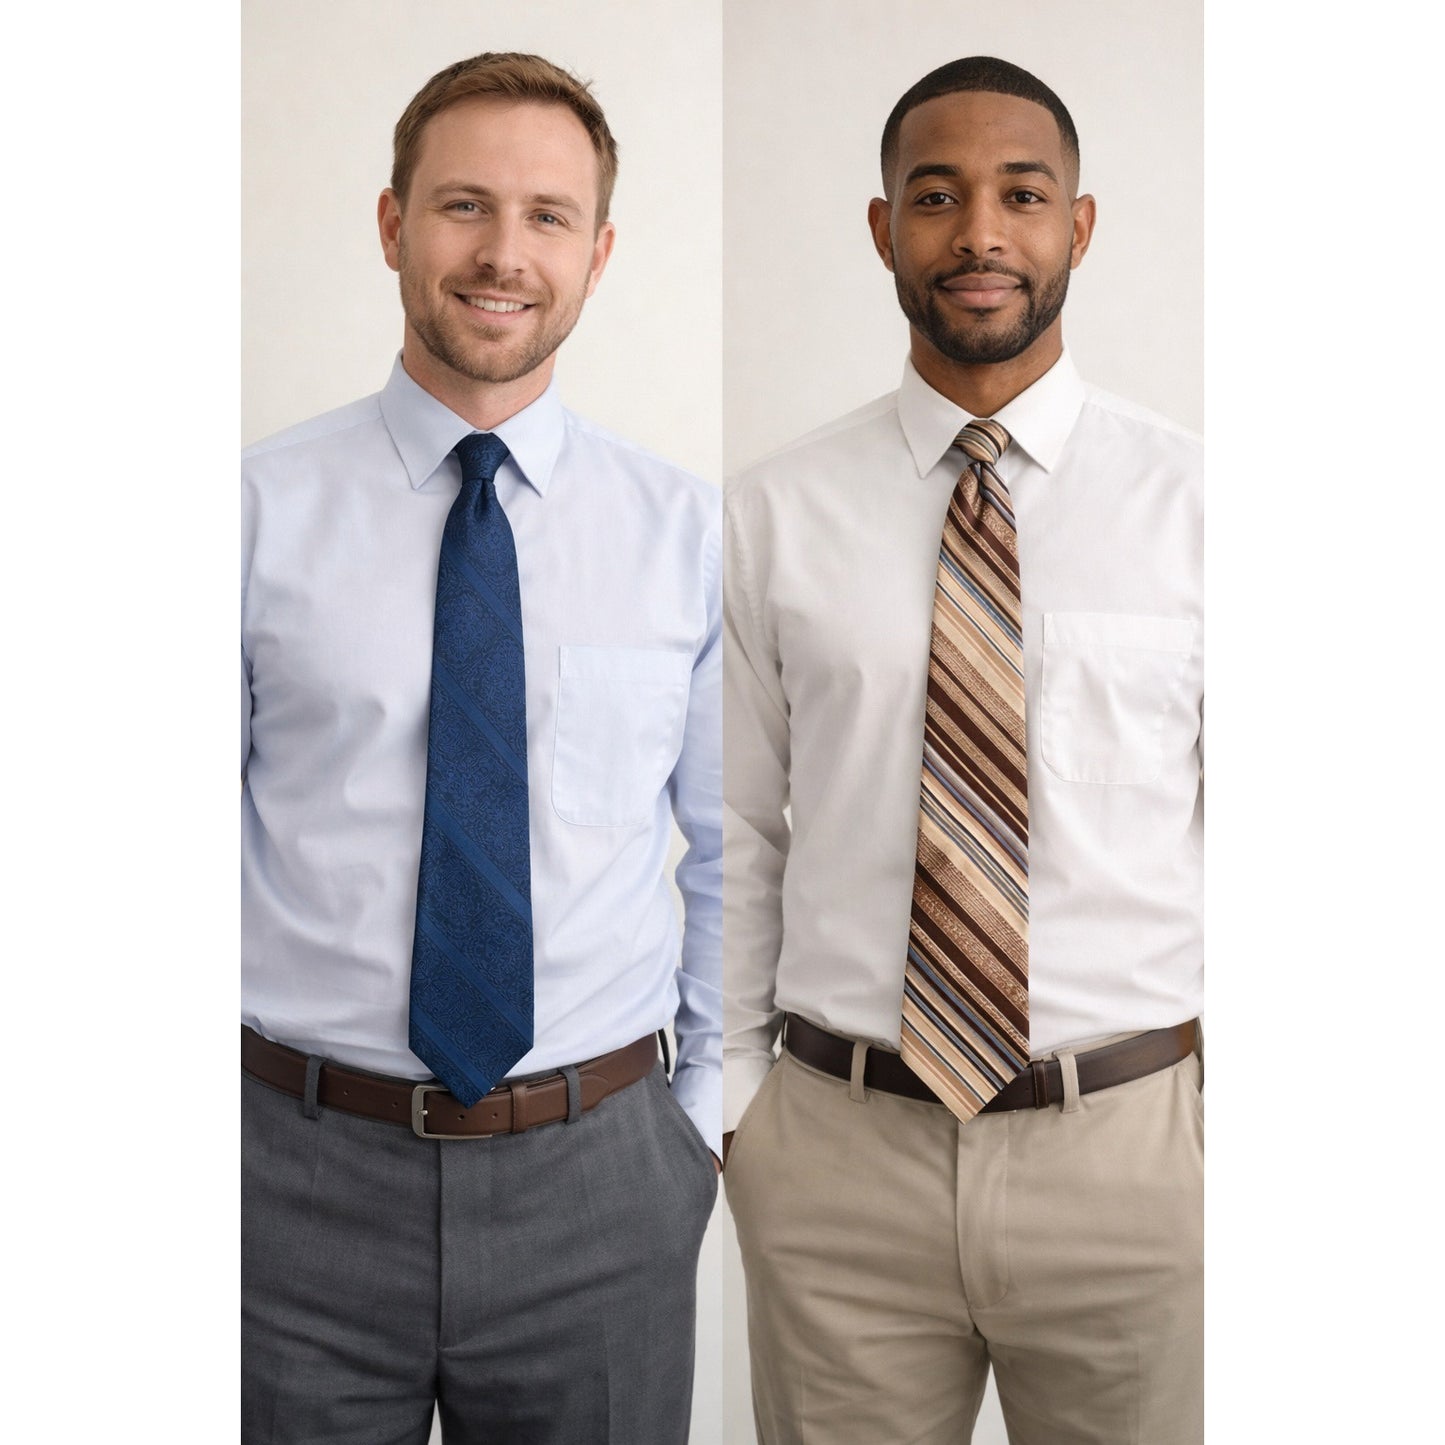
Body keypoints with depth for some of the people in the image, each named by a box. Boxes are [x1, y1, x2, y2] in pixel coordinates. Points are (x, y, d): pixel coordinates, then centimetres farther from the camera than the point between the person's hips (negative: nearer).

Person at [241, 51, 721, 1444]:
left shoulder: (689, 528, 1)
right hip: (305, 1171, -1)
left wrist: (708, 1111, 5)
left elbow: (739, 848, 7)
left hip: (598, 1177, 2)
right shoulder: (264, 506, -3)